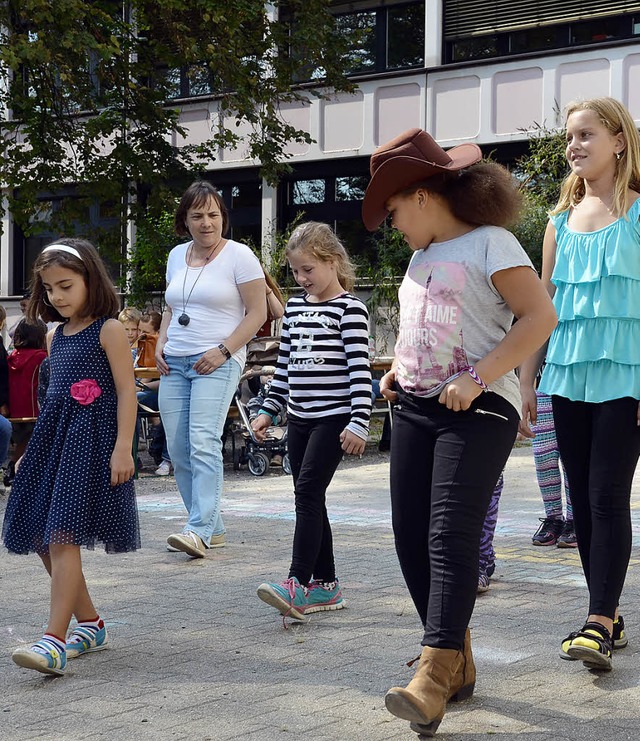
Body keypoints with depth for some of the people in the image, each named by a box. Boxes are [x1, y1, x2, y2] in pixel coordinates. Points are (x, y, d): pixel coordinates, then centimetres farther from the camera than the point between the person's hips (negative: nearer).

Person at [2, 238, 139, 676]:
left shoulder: (108, 330, -6)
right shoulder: (56, 336, 16)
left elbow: (126, 391, -10)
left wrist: (123, 448, -18)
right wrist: (36, 448, 20)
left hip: (90, 441, -8)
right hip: (53, 440, 8)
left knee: (63, 537, -16)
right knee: (44, 539, 8)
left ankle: (55, 640, -17)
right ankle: (90, 624, 22)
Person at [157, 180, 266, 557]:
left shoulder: (239, 255, -3)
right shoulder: (177, 256, 16)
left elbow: (258, 313, -6)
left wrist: (223, 351, -14)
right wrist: (161, 344, 9)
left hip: (217, 363, -7)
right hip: (174, 364, 7)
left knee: (203, 444, -19)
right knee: (178, 450, 3)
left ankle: (200, 530, -22)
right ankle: (213, 528, 12)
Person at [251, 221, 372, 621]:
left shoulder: (350, 308, -8)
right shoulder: (295, 307, 14)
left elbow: (360, 368, -13)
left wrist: (359, 422, -19)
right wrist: (268, 411, 19)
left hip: (333, 417, -7)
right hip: (300, 417, 7)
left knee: (308, 492, -15)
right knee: (310, 499, 8)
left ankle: (299, 584, -18)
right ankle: (326, 584, 15)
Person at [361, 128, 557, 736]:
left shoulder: (489, 242, -5)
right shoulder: (421, 257, 20)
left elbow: (540, 316, -14)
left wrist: (477, 379, -19)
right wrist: (397, 369, 15)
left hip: (477, 410, -8)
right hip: (414, 410, 8)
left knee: (451, 533, -17)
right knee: (412, 536, 2)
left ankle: (434, 675, -22)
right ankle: (457, 663, 12)